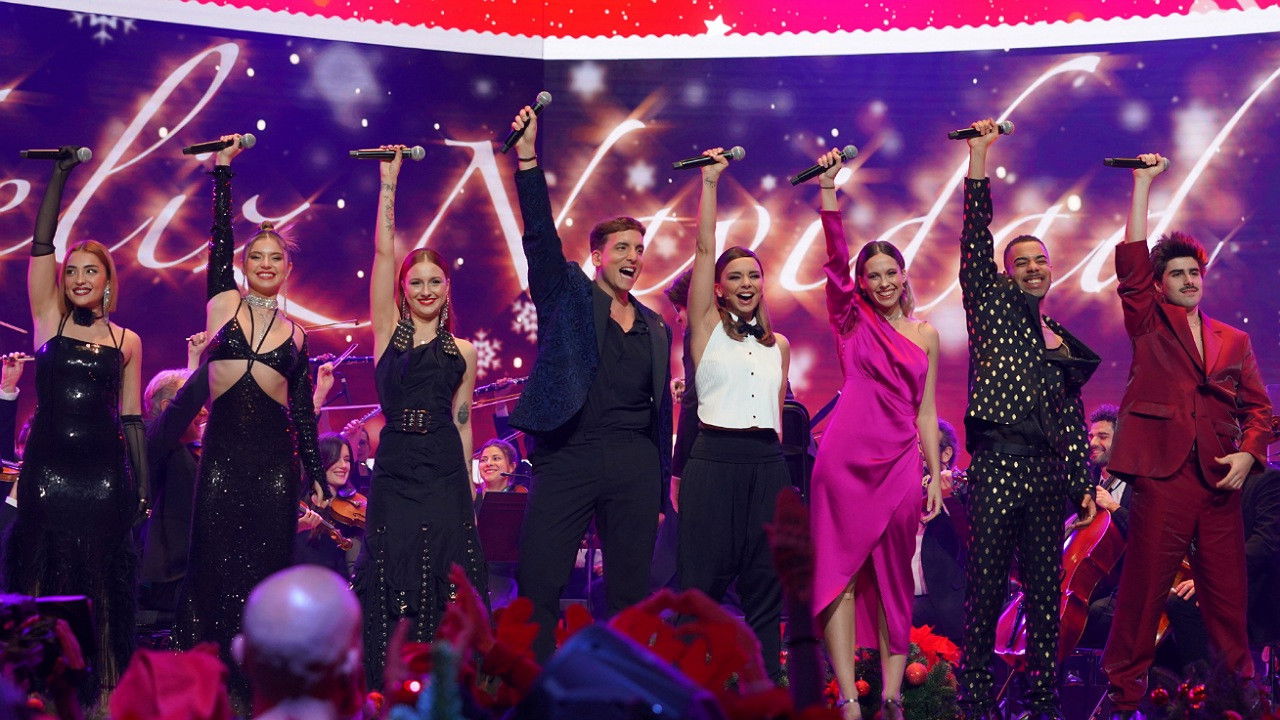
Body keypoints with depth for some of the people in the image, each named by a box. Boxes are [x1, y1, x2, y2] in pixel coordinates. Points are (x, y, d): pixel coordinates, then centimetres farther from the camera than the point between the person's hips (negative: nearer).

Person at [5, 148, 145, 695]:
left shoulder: (126, 341, 8)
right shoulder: (48, 319, 5)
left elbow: (132, 417, 11)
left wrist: (141, 487, 8)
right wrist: (60, 174, -6)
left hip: (104, 469, 1)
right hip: (47, 463, -1)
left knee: (103, 579, 3)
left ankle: (103, 685, 10)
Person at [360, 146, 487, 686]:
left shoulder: (462, 351, 9)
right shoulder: (388, 329, 5)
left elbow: (461, 422, 12)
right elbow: (383, 251, -2)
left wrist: (468, 489, 9)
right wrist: (389, 182, -5)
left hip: (445, 473, 1)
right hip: (396, 469, -1)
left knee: (443, 577, 0)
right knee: (393, 575, 1)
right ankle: (390, 683, 9)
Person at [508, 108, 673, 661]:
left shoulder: (655, 328, 17)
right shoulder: (567, 296, 8)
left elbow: (661, 407, 17)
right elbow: (540, 235, -6)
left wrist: (661, 483, 14)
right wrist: (528, 160, -17)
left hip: (634, 465, 4)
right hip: (566, 457, -3)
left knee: (630, 588, 7)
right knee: (538, 585, -7)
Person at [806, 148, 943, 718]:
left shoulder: (924, 335, 14)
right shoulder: (852, 320, 7)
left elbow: (925, 412, 15)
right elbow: (835, 256, -6)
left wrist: (936, 474, 11)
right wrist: (827, 188, -14)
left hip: (900, 462, 2)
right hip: (847, 457, -2)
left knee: (894, 579, 3)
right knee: (842, 574, -5)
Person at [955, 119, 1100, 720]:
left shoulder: (1064, 344, 19)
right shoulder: (991, 306, 9)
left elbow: (1073, 421, 18)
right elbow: (975, 239, -2)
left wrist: (1085, 485, 9)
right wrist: (979, 158, -6)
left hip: (1047, 474, 4)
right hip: (995, 468, -4)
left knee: (1045, 591, 4)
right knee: (984, 591, -5)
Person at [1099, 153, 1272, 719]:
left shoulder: (1233, 341, 17)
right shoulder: (1149, 324, 8)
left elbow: (1258, 406, 16)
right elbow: (1131, 260, -4)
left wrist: (1248, 453, -3)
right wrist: (1144, 183, -5)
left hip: (1219, 480, 3)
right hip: (1162, 475, -3)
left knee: (1226, 591, 4)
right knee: (1144, 587, -3)